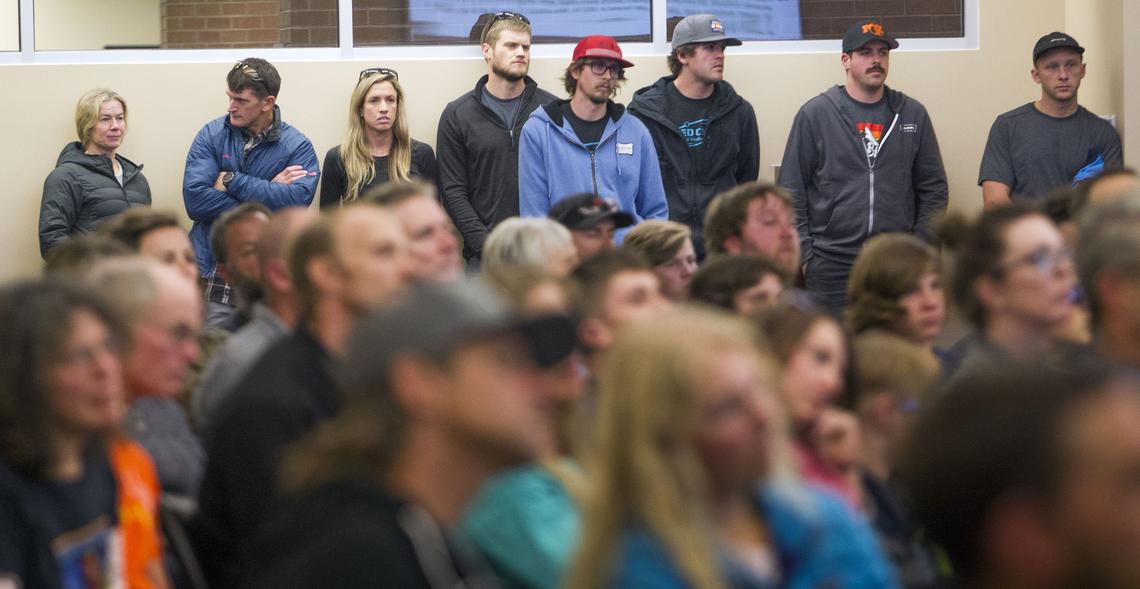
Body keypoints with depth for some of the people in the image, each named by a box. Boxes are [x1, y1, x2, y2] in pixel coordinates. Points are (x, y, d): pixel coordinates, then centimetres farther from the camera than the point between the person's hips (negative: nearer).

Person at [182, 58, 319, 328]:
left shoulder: (298, 147, 0)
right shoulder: (211, 135, 5)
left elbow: (297, 200, -17)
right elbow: (194, 199, -8)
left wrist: (231, 181, -12)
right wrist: (268, 193, -11)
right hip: (211, 266, 1)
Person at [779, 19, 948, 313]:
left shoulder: (913, 114, 8)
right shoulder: (814, 114, 2)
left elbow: (934, 189, 12)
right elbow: (791, 191, 3)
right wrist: (804, 255, -3)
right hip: (831, 264, -2)